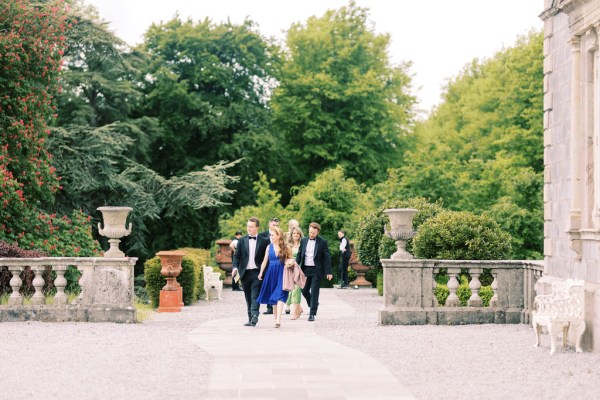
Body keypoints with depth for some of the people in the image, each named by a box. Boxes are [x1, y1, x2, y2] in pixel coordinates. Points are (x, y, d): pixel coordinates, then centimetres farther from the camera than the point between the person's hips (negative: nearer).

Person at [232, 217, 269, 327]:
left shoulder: (264, 241, 2)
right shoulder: (242, 241, 10)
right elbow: (236, 255, 9)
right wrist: (235, 267, -8)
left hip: (257, 273, -3)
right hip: (245, 273, 3)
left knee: (255, 296, -14)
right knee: (248, 297, 8)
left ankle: (254, 316, -24)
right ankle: (251, 319, 14)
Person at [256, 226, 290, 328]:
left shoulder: (285, 248, -2)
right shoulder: (269, 247, 8)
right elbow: (265, 261, 10)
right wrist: (261, 273, 4)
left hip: (281, 274, -4)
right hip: (271, 273, 4)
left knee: (279, 296, -14)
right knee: (273, 297, 8)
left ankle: (278, 319, -22)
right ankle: (276, 318, 16)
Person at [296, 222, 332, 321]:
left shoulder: (323, 242, -5)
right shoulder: (303, 241, 7)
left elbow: (327, 258, -5)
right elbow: (299, 255, 11)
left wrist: (328, 272, -10)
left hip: (316, 271, -4)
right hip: (305, 270, 4)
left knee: (314, 292, -5)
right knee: (304, 291, 9)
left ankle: (312, 313, 0)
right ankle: (313, 305, 34)